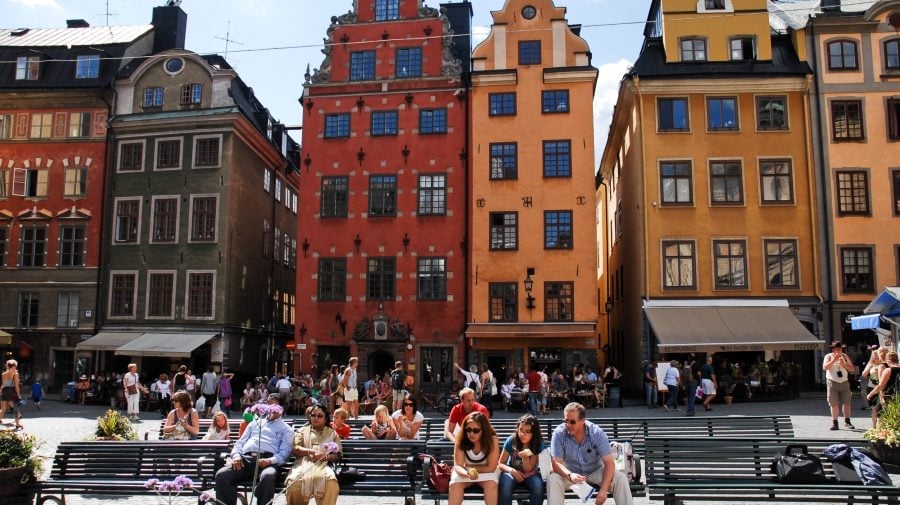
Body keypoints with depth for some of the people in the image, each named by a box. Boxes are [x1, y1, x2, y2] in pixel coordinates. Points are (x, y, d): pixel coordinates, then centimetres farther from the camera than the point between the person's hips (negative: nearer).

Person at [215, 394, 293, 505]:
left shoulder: (286, 429, 19)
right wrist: (236, 455, 0)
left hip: (267, 460, -3)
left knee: (267, 476, -41)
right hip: (245, 458, 3)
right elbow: (240, 442, 24)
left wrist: (270, 460, -15)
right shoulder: (254, 423, 33)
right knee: (221, 475, -27)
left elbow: (285, 452, 5)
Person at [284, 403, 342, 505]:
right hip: (303, 464, 1)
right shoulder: (303, 431, 22)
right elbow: (295, 449, 7)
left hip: (323, 465, 0)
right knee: (294, 483, -33)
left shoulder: (332, 433, 21)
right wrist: (311, 451, -10)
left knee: (331, 483, -36)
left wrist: (325, 457, -10)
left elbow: (337, 455, 11)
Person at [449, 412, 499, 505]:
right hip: (466, 470, 1)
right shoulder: (461, 440, -20)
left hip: (486, 471, -1)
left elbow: (491, 468, -21)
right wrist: (467, 472, -44)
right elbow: (458, 465, -21)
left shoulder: (492, 440, -25)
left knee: (491, 484, -32)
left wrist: (468, 467, -17)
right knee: (455, 484, -27)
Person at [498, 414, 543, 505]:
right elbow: (501, 464, -7)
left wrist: (525, 457, -35)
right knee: (505, 485, -34)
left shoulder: (539, 444, -14)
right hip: (512, 472, 0)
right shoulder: (511, 441, -14)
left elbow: (529, 470, -14)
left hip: (529, 474, 0)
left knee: (538, 486, -33)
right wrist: (513, 471, -27)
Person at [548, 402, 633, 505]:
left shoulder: (597, 433, -18)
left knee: (620, 478, -24)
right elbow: (556, 462, -21)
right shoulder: (559, 433, -18)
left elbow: (609, 462, -21)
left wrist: (604, 489, -34)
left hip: (596, 472, 1)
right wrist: (570, 475, -43)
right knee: (552, 479, -30)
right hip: (570, 473, 0)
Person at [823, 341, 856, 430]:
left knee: (846, 403, 2)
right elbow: (824, 367, -15)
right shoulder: (828, 356, -1)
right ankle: (834, 423, 4)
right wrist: (833, 360, -22)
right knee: (834, 404, -1)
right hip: (833, 383, -3)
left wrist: (844, 364, -12)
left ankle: (847, 422, 13)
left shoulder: (845, 356, 8)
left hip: (844, 382, 3)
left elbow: (852, 369, 4)